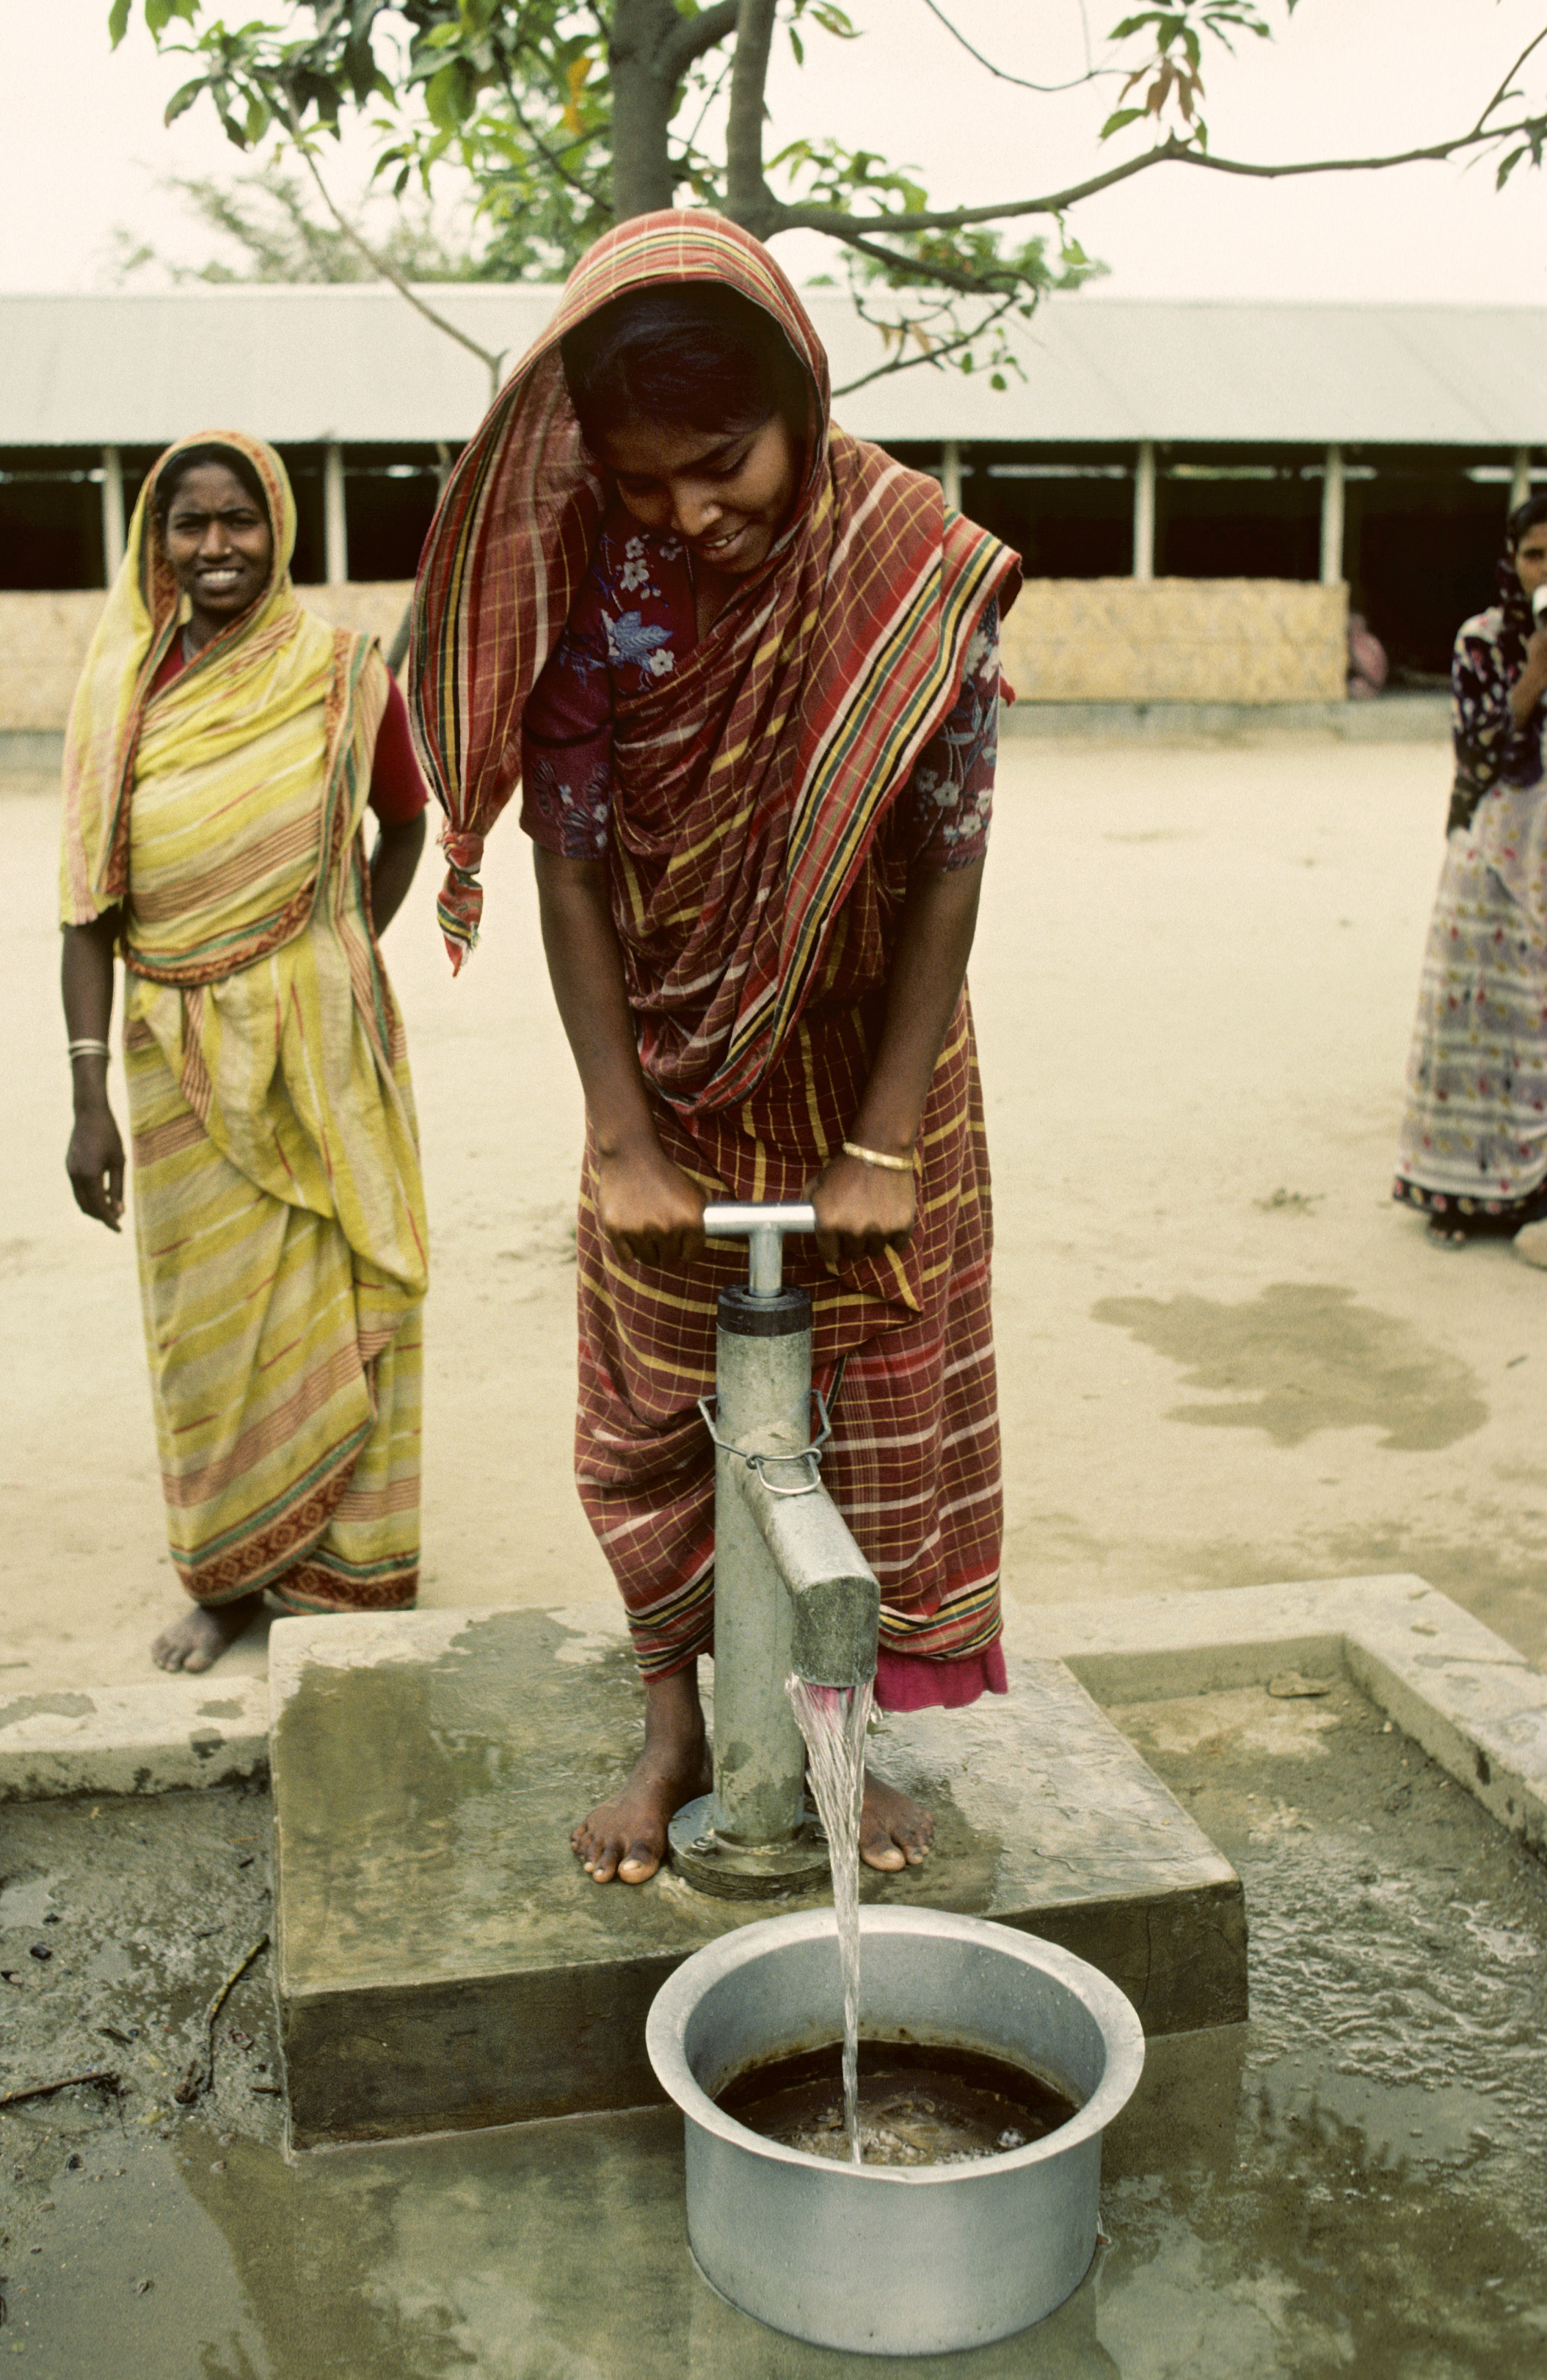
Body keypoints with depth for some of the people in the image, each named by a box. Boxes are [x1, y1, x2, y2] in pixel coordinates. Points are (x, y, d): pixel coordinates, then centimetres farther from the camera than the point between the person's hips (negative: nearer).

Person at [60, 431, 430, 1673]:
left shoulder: (344, 674, -3)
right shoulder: (125, 685, -2)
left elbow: (405, 823, 14)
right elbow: (91, 906, -3)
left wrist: (346, 954, 1)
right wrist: (90, 1101, -7)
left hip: (321, 1048, -1)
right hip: (183, 1055, 1)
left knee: (334, 1304, 7)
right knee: (209, 1319, 11)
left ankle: (343, 1571, 24)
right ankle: (229, 1579, 28)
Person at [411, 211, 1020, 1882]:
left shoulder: (915, 566, -18)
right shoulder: (586, 575, -15)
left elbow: (947, 865, -17)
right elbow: (571, 860, -13)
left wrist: (885, 1143, -18)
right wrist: (620, 1134, -16)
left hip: (865, 1058, -1)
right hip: (672, 1069, 1)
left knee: (879, 1408, 8)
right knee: (651, 1412, 9)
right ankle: (675, 1729, 28)